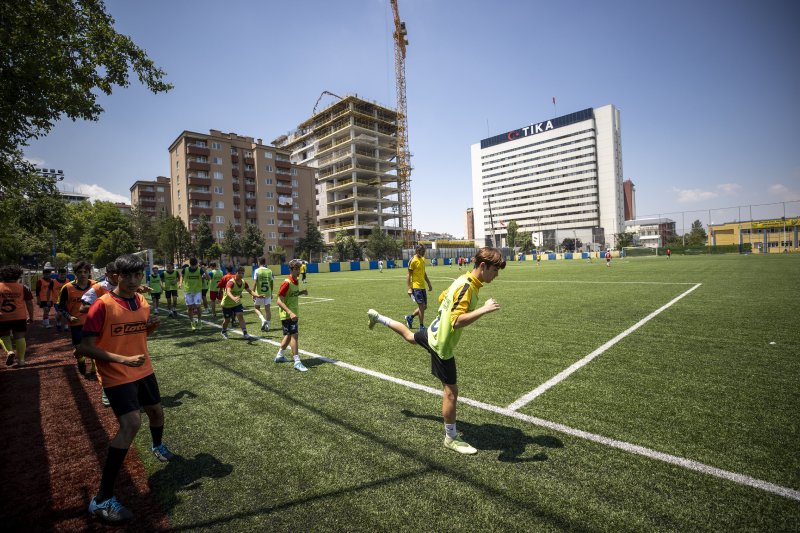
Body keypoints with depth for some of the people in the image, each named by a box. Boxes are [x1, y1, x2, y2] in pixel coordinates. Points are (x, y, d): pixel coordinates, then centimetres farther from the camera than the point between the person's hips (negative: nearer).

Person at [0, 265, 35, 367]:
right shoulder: (23, 288, -2)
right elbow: (29, 303, 0)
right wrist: (31, 317, 9)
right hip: (19, 317, 0)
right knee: (20, 337, 7)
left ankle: (9, 351, -5)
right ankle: (21, 359, 9)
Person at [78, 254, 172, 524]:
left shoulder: (142, 301, 1)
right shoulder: (102, 305, -18)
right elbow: (86, 347, -18)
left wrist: (153, 325, -7)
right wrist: (122, 360, -29)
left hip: (144, 370, 7)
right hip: (117, 376, -7)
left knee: (156, 411, 22)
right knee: (131, 424, -19)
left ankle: (157, 446, 56)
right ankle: (102, 500, -5)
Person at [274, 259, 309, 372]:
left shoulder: (295, 281, 6)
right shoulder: (286, 283, -20)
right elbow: (279, 301, -22)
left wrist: (302, 292, 2)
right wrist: (290, 313, -31)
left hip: (292, 314, 9)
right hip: (287, 315, -9)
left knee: (289, 335, 19)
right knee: (294, 335, -11)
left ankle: (280, 356, 35)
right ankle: (297, 362, -7)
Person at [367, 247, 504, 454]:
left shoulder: (463, 280, -2)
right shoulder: (467, 287, -30)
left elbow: (441, 298, 13)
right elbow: (457, 322, -39)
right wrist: (483, 309, -42)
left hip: (433, 333, 9)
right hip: (442, 344, -9)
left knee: (410, 336, 38)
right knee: (451, 390, 2)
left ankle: (377, 317, 55)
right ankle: (451, 438, 19)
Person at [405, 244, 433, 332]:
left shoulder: (423, 259, 13)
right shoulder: (412, 261, -11)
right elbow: (408, 275, -11)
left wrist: (429, 284, 22)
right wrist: (409, 288, -15)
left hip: (422, 286, 8)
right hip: (416, 287, -8)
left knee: (425, 306, 11)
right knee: (421, 306, -7)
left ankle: (410, 317, 29)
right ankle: (421, 326, 5)